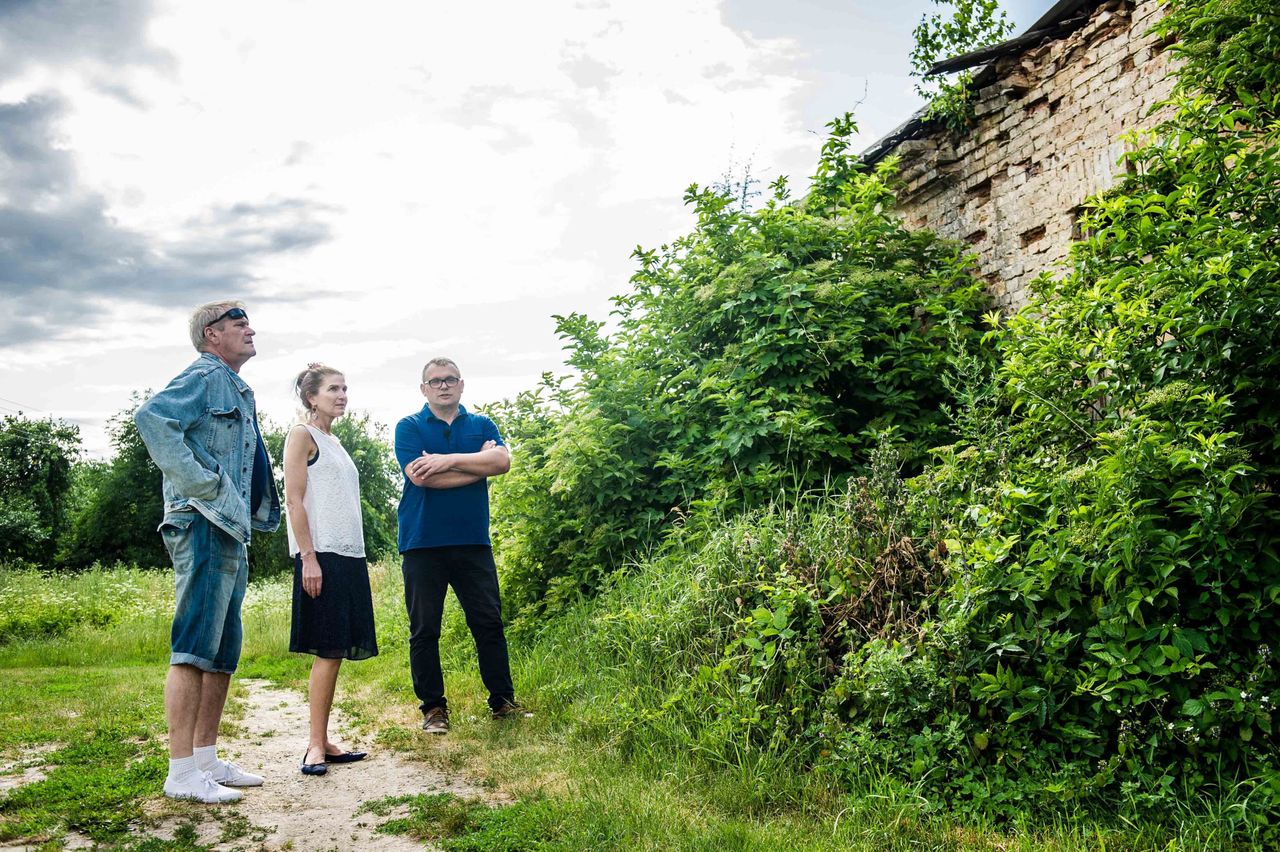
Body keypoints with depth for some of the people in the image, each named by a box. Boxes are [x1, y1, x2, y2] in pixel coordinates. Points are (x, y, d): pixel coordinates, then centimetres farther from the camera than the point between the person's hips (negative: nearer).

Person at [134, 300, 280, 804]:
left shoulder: (236, 389, 23)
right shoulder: (205, 376, -5)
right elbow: (151, 418, -22)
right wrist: (204, 483, -21)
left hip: (230, 532, 10)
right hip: (203, 526, -10)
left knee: (224, 650, 12)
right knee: (194, 648, -9)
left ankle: (206, 758, 20)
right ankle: (181, 772, -5)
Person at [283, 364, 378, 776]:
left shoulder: (334, 442, 21)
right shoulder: (302, 435, -3)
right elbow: (294, 501, -10)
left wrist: (354, 556, 16)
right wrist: (308, 557, -17)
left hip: (348, 556, 8)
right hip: (320, 556, -8)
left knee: (335, 652, 7)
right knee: (328, 652, -9)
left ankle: (323, 742, 13)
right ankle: (316, 745, -2)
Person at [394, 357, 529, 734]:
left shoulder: (482, 425, 12)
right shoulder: (409, 427, 4)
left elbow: (502, 461, -8)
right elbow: (420, 476, -13)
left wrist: (450, 460, -14)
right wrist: (478, 463, -8)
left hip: (473, 541, 2)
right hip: (422, 543, -2)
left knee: (489, 623, 6)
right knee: (424, 630, 4)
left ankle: (503, 700, 17)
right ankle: (433, 707, 16)